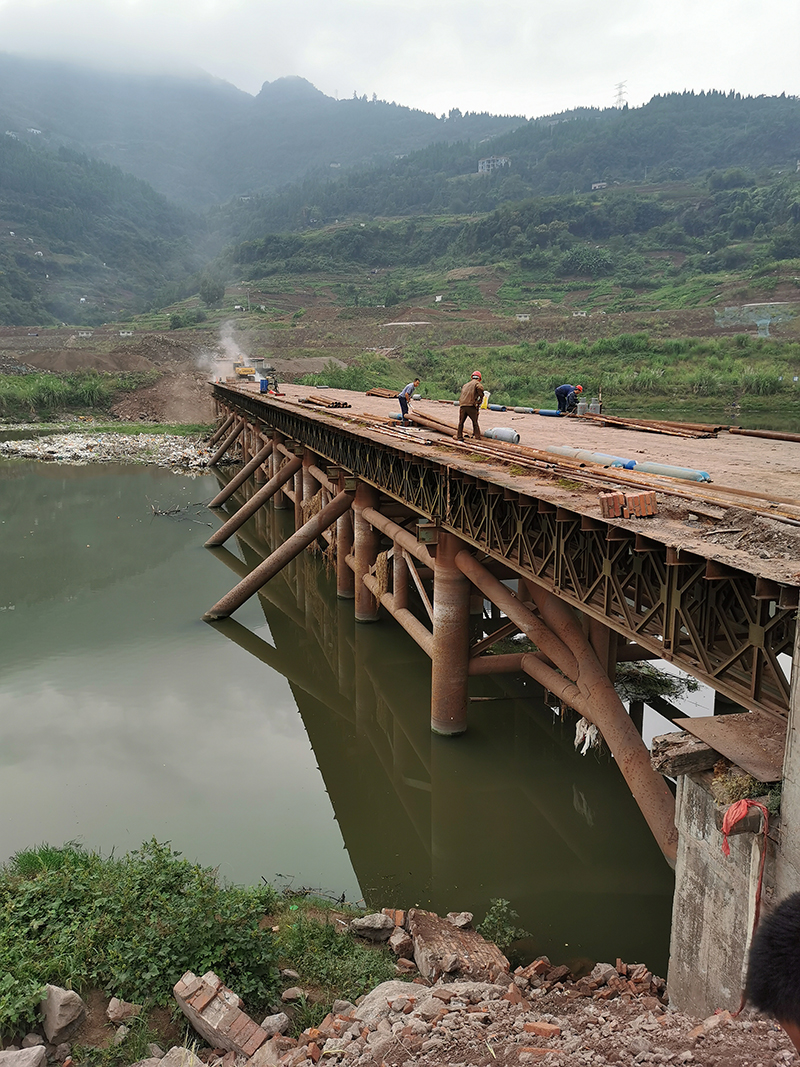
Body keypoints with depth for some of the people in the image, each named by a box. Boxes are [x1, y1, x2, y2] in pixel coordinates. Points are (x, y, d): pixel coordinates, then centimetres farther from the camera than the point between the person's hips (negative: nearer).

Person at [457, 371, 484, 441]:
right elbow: (480, 388, -16)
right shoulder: (476, 383, 7)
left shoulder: (466, 385, 25)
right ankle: (477, 436, 7)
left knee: (461, 422, 15)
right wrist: (481, 397, -4)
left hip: (462, 405, 5)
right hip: (471, 405, -4)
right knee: (475, 422, 8)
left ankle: (459, 437, 15)